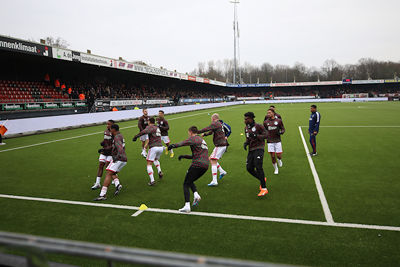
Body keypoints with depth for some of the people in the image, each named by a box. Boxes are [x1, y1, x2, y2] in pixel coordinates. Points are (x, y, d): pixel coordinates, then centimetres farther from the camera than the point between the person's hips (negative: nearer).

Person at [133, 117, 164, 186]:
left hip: (153, 147, -7)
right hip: (160, 147, 7)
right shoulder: (157, 128, 21)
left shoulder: (150, 127, -1)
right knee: (156, 159, 33)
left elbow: (145, 131, -22)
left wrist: (136, 136, -20)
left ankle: (152, 180, -9)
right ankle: (159, 171, 10)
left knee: (149, 164, 1)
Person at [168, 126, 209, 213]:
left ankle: (187, 206, -10)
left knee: (186, 184, 0)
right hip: (205, 166, 8)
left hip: (197, 165, -8)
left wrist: (174, 145, -31)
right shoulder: (202, 141, 28)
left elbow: (185, 142, -21)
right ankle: (196, 195, -1)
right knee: (190, 181, 23)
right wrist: (184, 156, 27)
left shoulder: (194, 138, 1)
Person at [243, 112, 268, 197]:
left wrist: (255, 135, -22)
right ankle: (262, 179, 25)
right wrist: (246, 143, 3)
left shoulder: (258, 126, -6)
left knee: (258, 167, -18)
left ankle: (264, 189, -13)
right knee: (249, 168, 0)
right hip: (251, 150, 7)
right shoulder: (246, 128, 15)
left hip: (259, 149, -7)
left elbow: (265, 135, -10)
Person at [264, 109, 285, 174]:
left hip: (277, 141, -1)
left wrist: (280, 132, -13)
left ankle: (279, 160, 36)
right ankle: (276, 169, 21)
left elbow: (283, 129, 6)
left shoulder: (278, 121, 0)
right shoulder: (266, 122, 5)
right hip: (270, 142, 1)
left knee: (278, 155, -2)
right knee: (272, 156, -1)